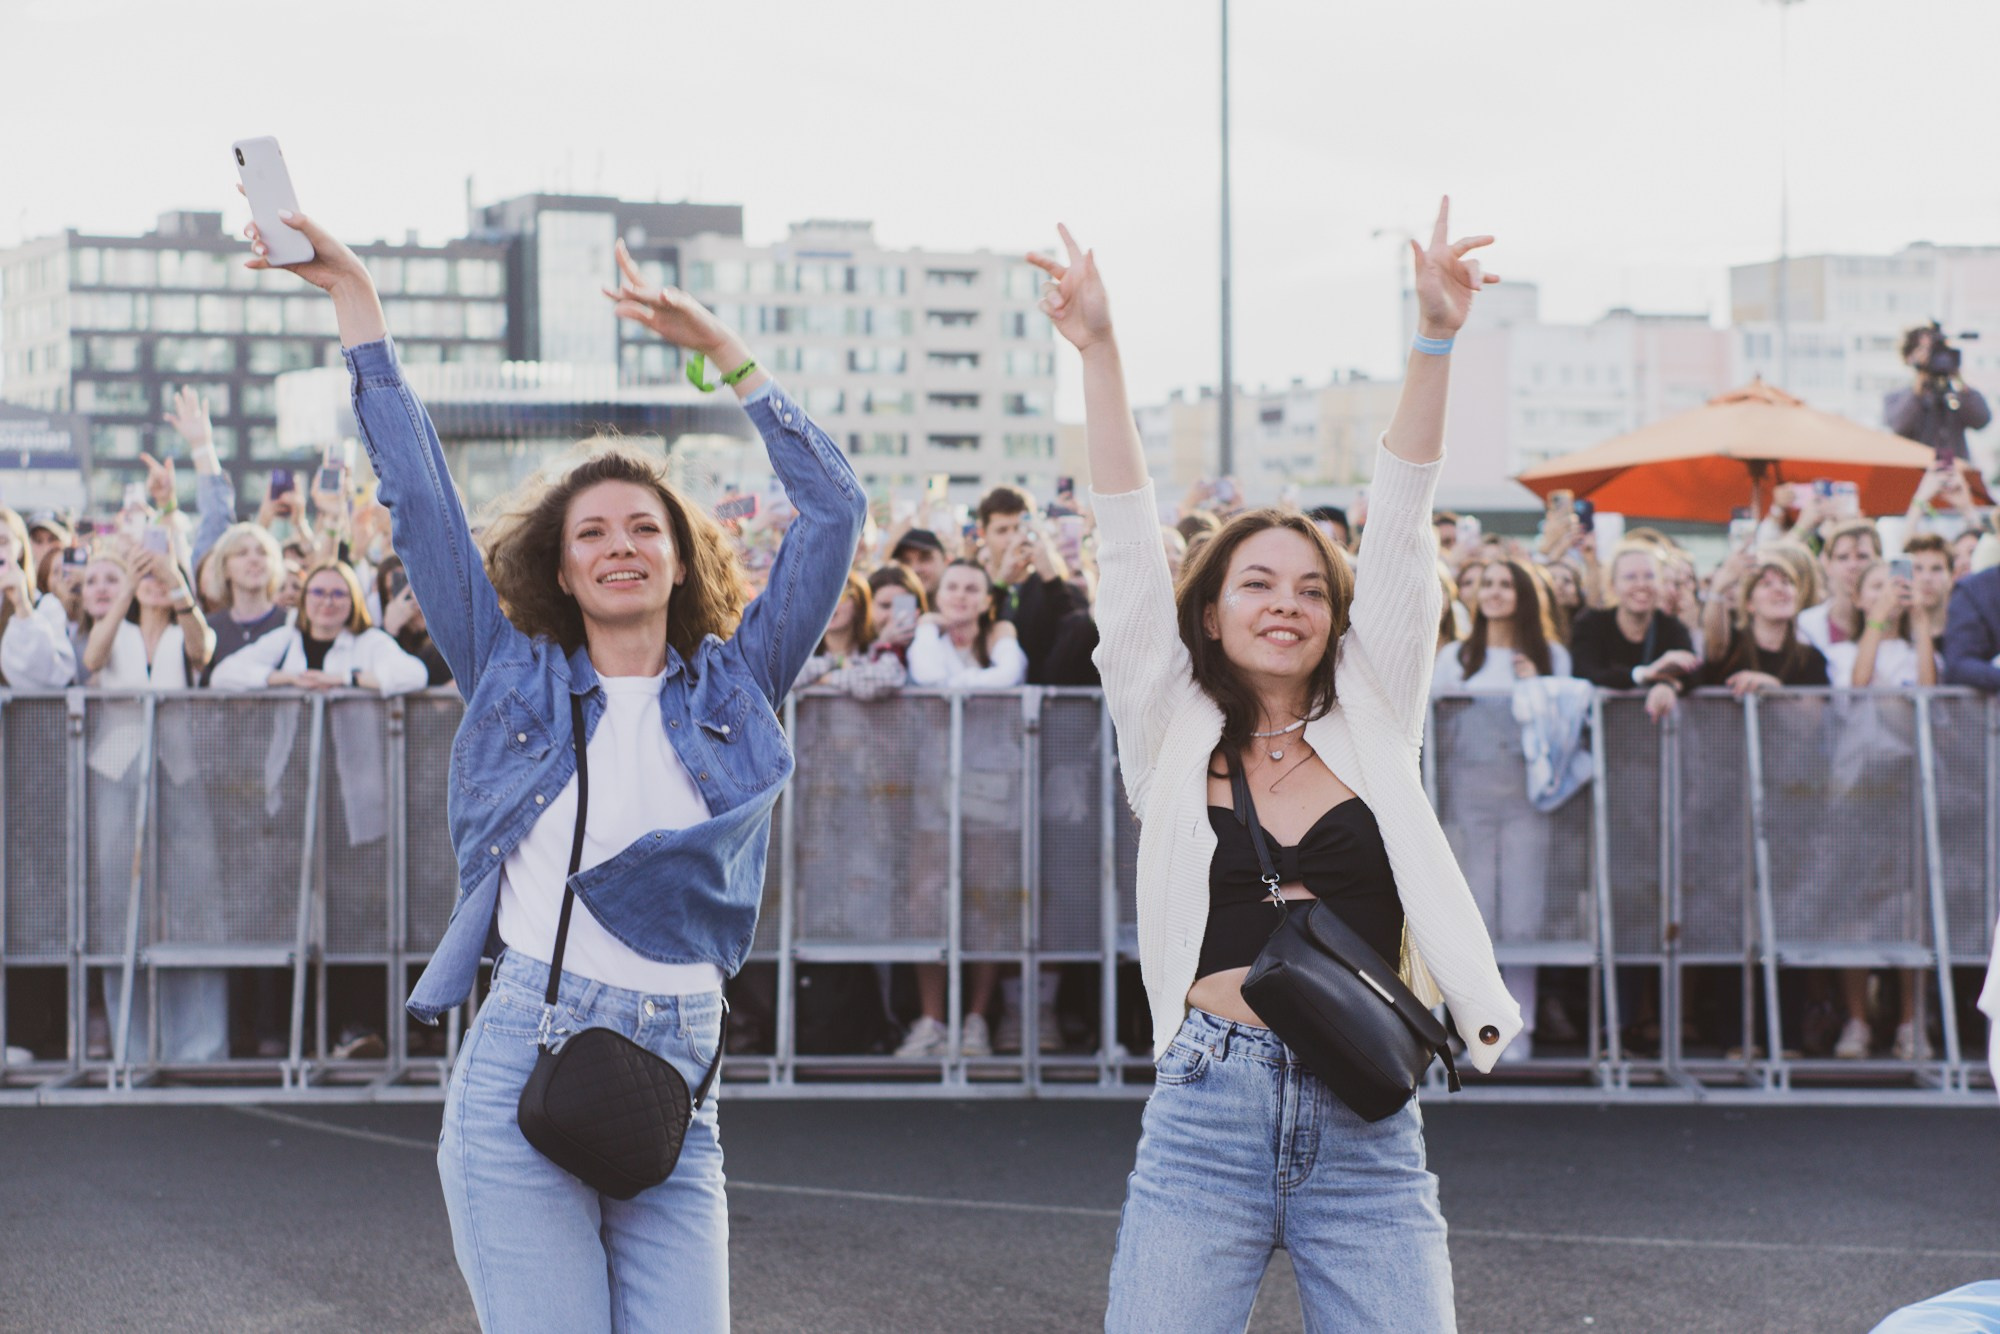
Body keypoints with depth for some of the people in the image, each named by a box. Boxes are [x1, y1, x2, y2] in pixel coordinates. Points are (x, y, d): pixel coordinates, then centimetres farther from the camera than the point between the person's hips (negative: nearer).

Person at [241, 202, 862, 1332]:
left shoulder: (735, 686, 13)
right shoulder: (518, 679, 12)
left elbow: (834, 509, 9)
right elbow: (420, 498, 12)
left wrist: (722, 347, 7)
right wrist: (356, 299, 11)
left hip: (675, 1091, 1)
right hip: (525, 1069, -1)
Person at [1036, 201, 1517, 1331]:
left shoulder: (1370, 720, 12)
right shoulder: (1175, 732, 9)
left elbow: (1400, 530, 5)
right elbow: (1130, 544, 3)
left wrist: (1436, 342, -2)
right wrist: (1101, 353, -4)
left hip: (1367, 1132, 1)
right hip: (1207, 1116, -1)